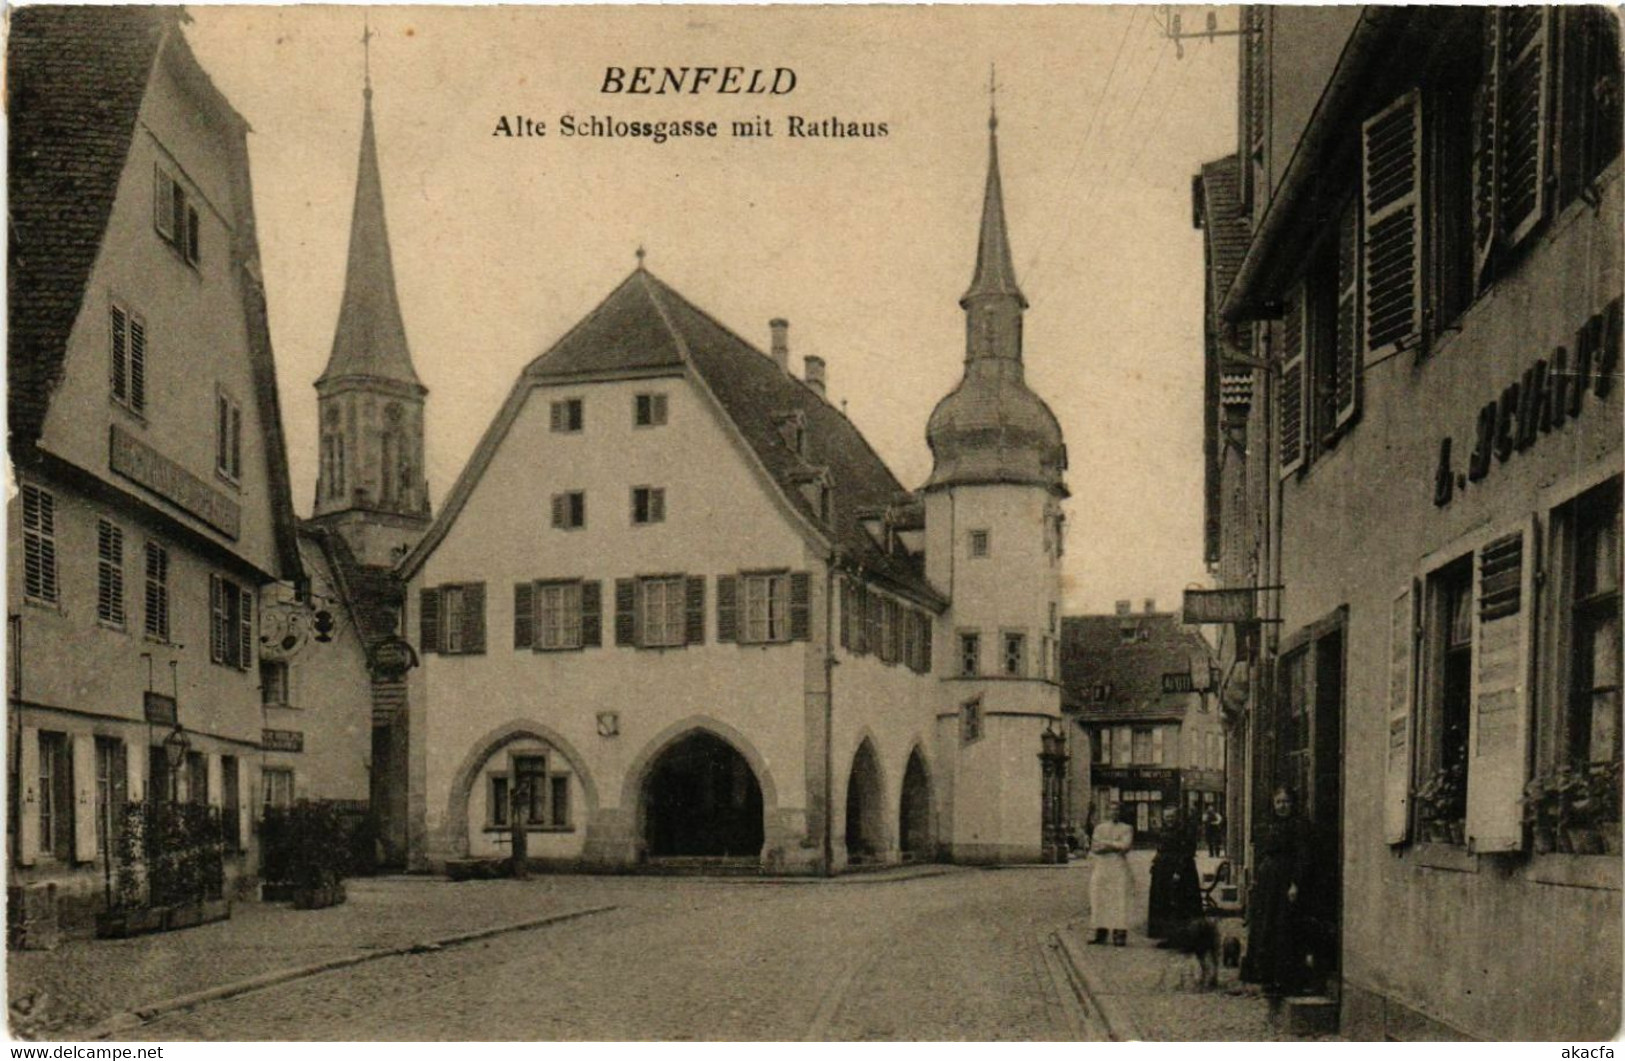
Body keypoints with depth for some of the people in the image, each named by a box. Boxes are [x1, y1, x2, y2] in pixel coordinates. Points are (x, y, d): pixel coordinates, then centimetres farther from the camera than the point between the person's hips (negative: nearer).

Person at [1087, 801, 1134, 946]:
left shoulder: (1127, 828, 9)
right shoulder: (1099, 828, 17)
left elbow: (1126, 845, -7)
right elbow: (1094, 848, 5)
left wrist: (1105, 843, -6)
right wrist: (1115, 846, -8)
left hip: (1118, 869, -3)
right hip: (1100, 868, 3)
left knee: (1119, 901, -9)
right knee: (1099, 901, -1)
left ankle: (1119, 935, -11)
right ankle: (1100, 933, 5)